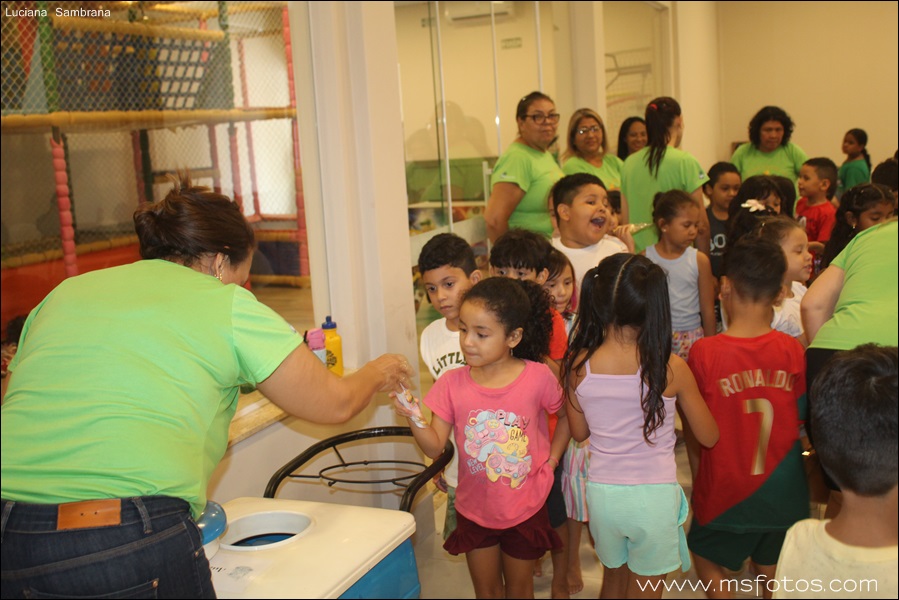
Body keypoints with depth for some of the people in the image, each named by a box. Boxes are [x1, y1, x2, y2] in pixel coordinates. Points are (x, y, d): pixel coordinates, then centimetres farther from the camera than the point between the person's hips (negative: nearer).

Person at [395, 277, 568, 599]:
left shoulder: (538, 377, -17)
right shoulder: (452, 384, -13)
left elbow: (566, 415, 2)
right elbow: (435, 447, -13)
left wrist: (552, 460, -3)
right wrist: (414, 417, -30)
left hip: (526, 508, -1)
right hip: (474, 509, 2)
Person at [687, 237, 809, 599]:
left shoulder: (705, 352, -20)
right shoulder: (793, 350, -12)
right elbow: (803, 419, -2)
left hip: (726, 490, -3)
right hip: (784, 490, 3)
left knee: (707, 557, 21)